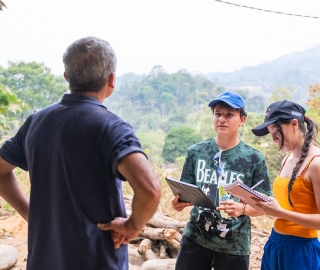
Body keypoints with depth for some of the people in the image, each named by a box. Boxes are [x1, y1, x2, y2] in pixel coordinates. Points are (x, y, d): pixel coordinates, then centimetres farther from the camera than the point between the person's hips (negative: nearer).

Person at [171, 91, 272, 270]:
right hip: (195, 240, 2)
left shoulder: (254, 158, -5)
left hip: (234, 247, -1)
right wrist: (178, 202, -14)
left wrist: (242, 208, -22)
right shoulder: (196, 152, 1)